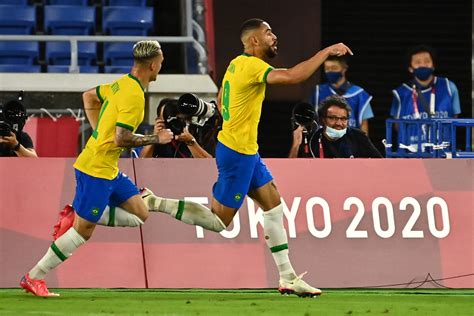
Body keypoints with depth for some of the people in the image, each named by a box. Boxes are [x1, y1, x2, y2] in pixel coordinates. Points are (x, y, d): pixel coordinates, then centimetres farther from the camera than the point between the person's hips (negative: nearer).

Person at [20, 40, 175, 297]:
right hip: (97, 170, -9)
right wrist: (157, 139, -11)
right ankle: (33, 278, 4)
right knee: (83, 231, -3)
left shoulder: (122, 84, 8)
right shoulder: (134, 96, -20)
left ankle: (74, 216, 8)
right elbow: (122, 139, -24)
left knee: (140, 215, 9)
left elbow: (89, 96, 23)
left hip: (109, 169, 9)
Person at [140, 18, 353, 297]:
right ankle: (155, 203, -1)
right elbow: (293, 76, -33)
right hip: (238, 153, -10)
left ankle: (287, 278, 12)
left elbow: (220, 99, 22)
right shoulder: (252, 66, -21)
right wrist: (327, 52, -26)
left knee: (274, 204, 11)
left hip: (247, 151, 10)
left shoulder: (238, 64, 9)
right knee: (219, 220, -4)